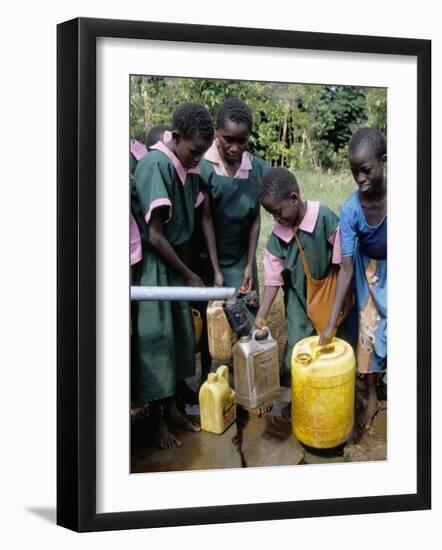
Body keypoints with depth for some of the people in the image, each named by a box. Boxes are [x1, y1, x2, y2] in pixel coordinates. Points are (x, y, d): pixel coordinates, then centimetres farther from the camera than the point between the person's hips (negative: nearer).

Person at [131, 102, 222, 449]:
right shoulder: (155, 166, -23)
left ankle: (172, 407, 29)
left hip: (177, 260, 8)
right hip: (152, 265, -8)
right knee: (155, 339, 1)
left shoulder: (190, 167, 0)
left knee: (180, 335, 14)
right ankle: (158, 420, 14)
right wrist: (190, 276, -12)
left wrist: (216, 269, 8)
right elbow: (154, 236, -22)